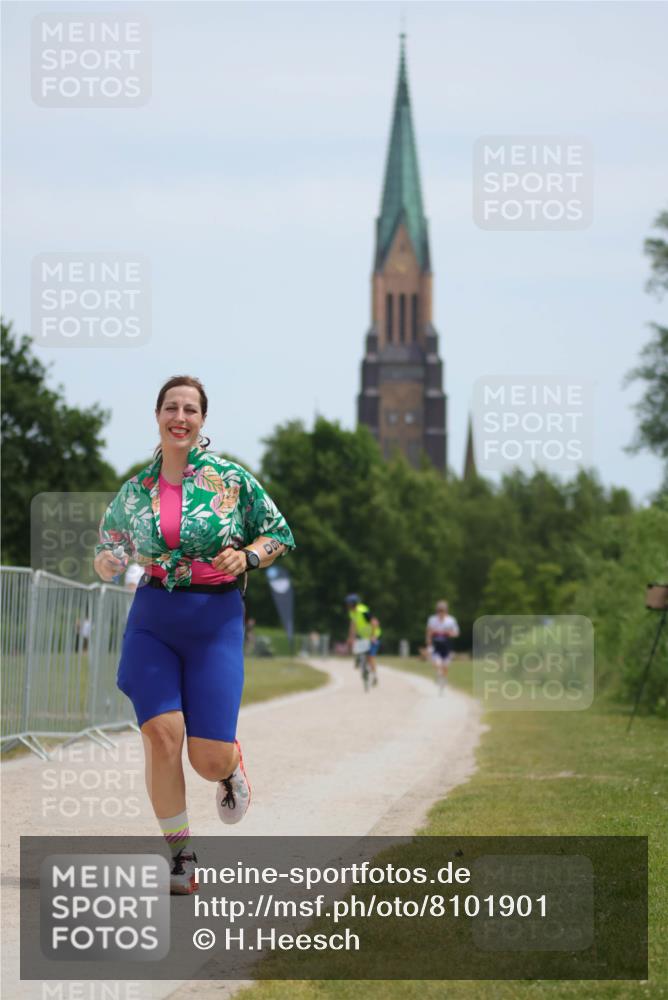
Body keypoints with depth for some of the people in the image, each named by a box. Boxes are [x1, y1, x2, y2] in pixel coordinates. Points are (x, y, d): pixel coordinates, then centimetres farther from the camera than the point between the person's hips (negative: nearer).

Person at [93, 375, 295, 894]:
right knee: (162, 734, -16)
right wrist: (108, 562, -3)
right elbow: (110, 542, 20)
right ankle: (180, 854, -1)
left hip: (216, 621, -2)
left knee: (210, 759, -6)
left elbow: (279, 534, 8)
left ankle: (232, 765, 35)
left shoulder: (232, 479, 0)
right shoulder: (137, 489, 7)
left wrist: (247, 557, -12)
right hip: (153, 619, 2)